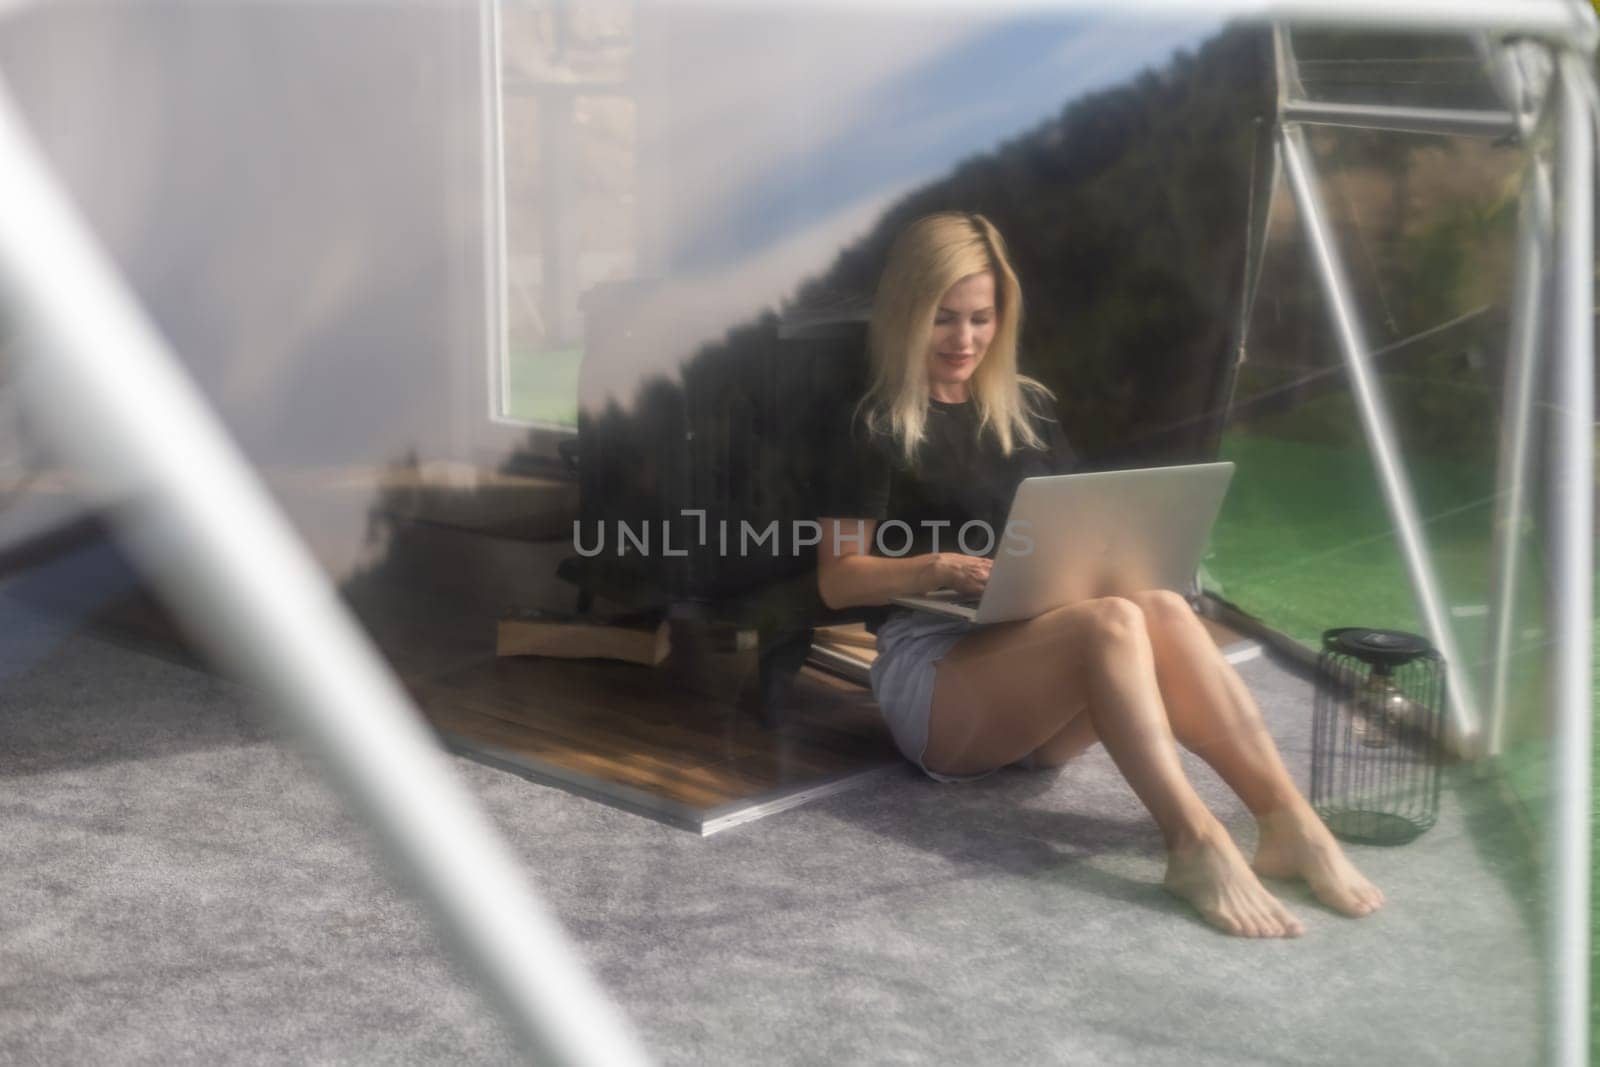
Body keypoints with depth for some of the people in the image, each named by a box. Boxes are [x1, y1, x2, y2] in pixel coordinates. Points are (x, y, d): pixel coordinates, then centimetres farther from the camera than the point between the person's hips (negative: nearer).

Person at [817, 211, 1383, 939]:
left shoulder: (1027, 408, 18)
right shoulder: (880, 428, 1)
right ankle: (1194, 845, -40)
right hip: (932, 668, -5)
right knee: (1113, 623, -33)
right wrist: (937, 568, -20)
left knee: (1164, 611, -28)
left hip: (1039, 654, 5)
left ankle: (1289, 823, -35)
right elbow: (836, 579, -3)